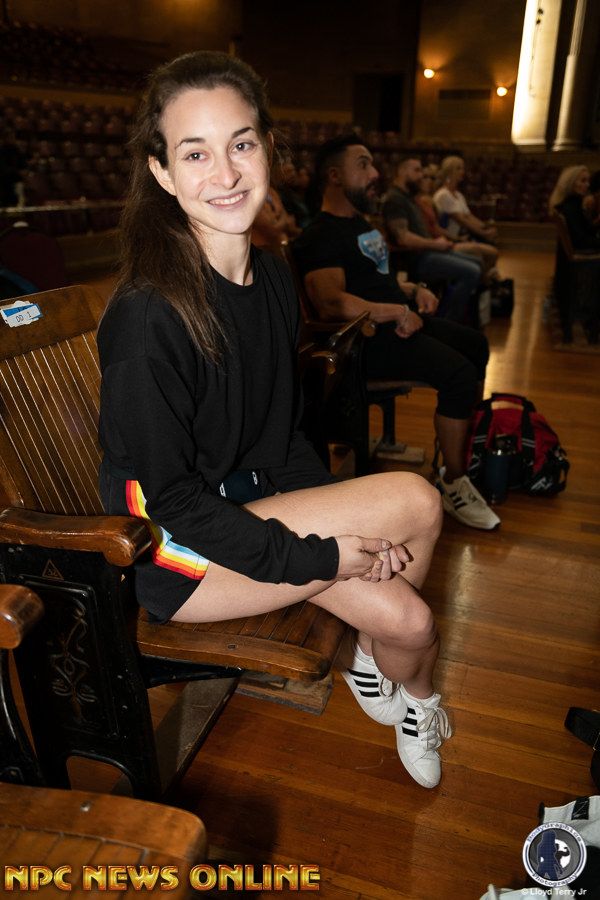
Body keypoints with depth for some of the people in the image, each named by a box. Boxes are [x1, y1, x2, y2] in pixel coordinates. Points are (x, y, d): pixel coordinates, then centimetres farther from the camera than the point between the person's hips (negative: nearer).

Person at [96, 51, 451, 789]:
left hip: (257, 504, 7)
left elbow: (283, 431, 7)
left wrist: (346, 519, -6)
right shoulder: (147, 316, -24)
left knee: (409, 620, -7)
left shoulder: (274, 280, 1)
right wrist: (318, 555, -20)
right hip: (173, 553, -6)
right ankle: (407, 690, 17)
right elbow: (166, 497, -21)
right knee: (416, 504, -17)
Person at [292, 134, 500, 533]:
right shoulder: (320, 237, -12)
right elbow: (331, 302, -28)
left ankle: (469, 448, 23)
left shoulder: (361, 224, 22)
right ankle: (454, 484, -8)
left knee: (475, 344, 14)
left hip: (401, 320, 11)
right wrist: (398, 312, -25)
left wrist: (414, 291, 12)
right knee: (460, 374, -24)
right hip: (368, 337, -11)